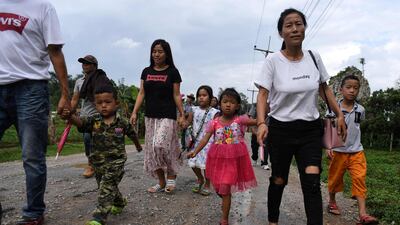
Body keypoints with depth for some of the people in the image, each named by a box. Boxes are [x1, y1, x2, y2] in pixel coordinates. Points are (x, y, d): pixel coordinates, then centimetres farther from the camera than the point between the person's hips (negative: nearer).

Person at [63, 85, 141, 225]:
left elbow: (133, 134, 10)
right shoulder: (94, 121, -5)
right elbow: (81, 122, -25)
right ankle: (120, 203, 46)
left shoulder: (122, 122, -7)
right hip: (98, 161, 4)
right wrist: (70, 116, -47)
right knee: (107, 186, 21)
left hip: (115, 162, -4)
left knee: (106, 187, -14)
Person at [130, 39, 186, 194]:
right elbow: (141, 93, 9)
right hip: (150, 116, 5)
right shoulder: (146, 72, 10)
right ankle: (161, 182, 18)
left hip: (167, 116, -5)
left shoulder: (172, 72, 0)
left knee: (160, 145, -18)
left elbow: (176, 95, 0)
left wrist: (182, 115, -4)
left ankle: (171, 176, 5)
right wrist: (134, 112, 1)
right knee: (152, 149, 5)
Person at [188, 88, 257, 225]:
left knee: (225, 189, -3)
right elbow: (205, 139, -9)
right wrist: (195, 152, -19)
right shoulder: (214, 123, -4)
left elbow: (256, 121, -16)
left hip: (234, 159, -2)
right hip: (218, 158, 3)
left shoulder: (240, 120, -7)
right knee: (219, 188, 13)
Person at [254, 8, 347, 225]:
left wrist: (339, 114, 9)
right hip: (280, 128, -2)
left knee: (312, 181, -13)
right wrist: (261, 123, -28)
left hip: (310, 129, 2)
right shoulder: (273, 60, -9)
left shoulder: (314, 57, 1)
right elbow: (262, 94, -13)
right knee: (279, 180, 12)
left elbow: (325, 88, 13)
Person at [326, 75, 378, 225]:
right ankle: (332, 202, 34)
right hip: (338, 151, -2)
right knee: (335, 178, 12)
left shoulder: (360, 110, 0)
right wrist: (328, 147, -16)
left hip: (357, 151, 2)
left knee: (360, 180, -7)